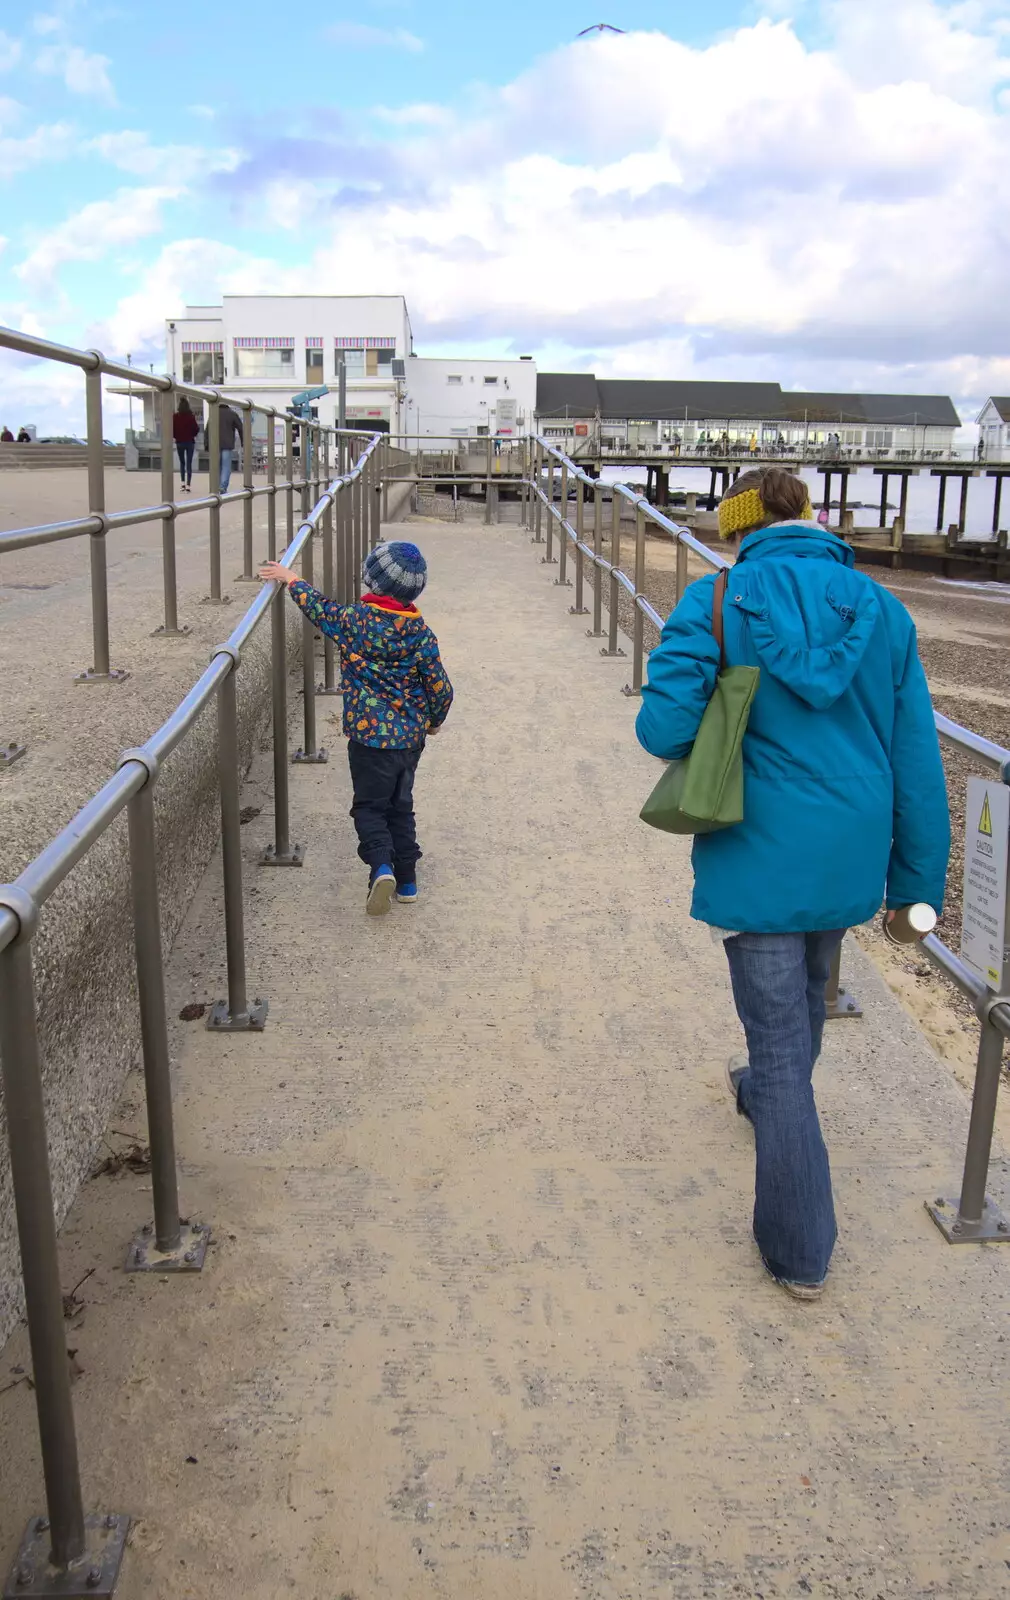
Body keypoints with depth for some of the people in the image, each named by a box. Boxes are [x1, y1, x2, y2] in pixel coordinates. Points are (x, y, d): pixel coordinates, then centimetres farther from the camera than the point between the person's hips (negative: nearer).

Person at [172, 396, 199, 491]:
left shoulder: (175, 416, -6)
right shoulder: (191, 416, -10)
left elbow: (172, 428, -6)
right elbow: (196, 428, -8)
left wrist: (176, 436, 12)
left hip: (179, 442, 1)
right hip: (190, 441, -1)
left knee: (182, 462, 17)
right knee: (189, 463, 3)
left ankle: (183, 482, 7)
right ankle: (188, 484, -5)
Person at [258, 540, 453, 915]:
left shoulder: (354, 620, -11)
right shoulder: (420, 633, -6)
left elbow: (318, 607, 7)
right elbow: (440, 687, -4)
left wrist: (290, 579, 24)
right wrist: (433, 721, 16)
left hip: (368, 733, -3)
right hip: (411, 736, 3)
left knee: (369, 805, 8)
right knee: (401, 806, 17)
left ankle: (381, 865, -16)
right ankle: (406, 881, 19)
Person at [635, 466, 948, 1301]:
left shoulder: (717, 602, -11)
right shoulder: (881, 609, -1)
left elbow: (663, 727, -19)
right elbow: (918, 758, 1)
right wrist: (919, 879, 8)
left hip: (760, 862, -4)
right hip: (850, 860, 5)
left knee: (779, 1037, 6)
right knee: (806, 998, 30)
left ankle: (799, 1253, 16)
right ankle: (766, 1092, 61)